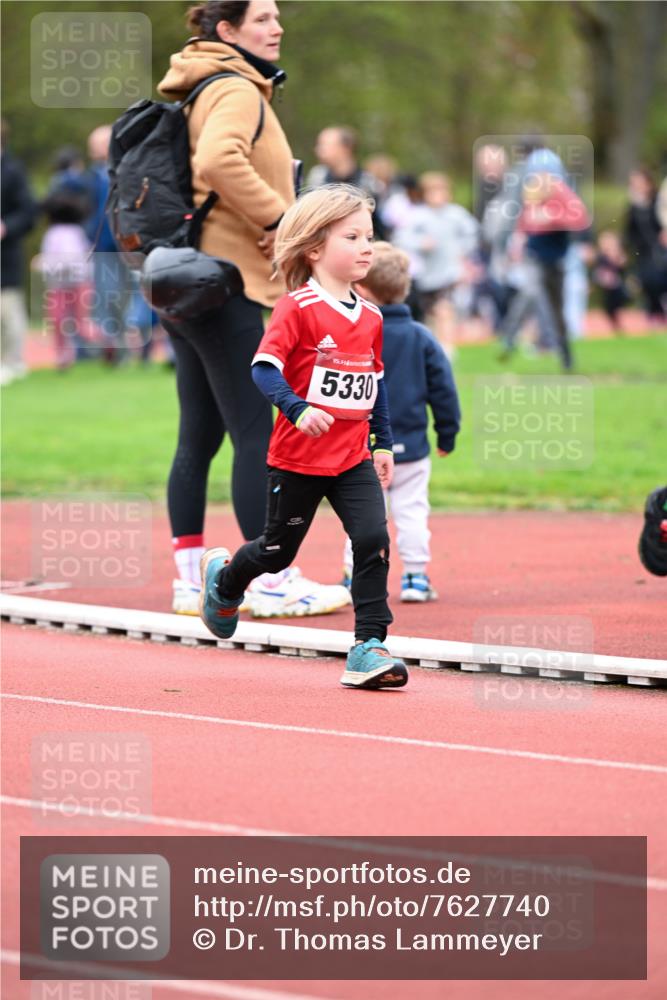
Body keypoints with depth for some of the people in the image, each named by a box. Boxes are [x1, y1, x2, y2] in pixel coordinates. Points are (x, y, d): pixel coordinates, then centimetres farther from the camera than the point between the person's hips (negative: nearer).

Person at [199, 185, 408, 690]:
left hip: (354, 458, 5)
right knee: (279, 549, 10)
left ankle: (368, 647, -9)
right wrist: (298, 409, -34)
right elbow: (264, 368, -21)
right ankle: (224, 578, 43)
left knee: (373, 539, -13)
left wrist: (384, 442, 16)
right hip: (298, 459, -5)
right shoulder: (298, 308, -13)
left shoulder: (371, 317, 7)